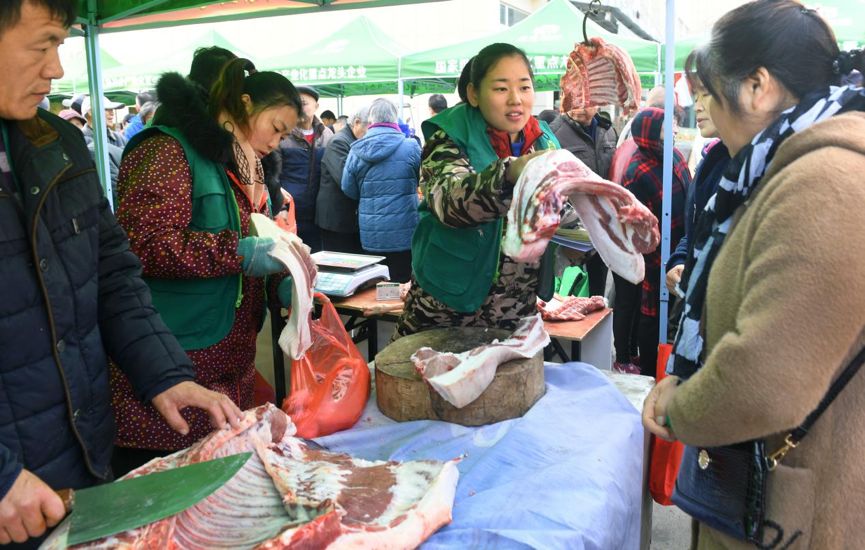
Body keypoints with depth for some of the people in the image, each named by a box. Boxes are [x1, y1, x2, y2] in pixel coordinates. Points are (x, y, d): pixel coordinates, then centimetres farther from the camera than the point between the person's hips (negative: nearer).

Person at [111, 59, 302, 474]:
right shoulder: (168, 150, -11)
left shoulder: (247, 166, 18)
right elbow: (141, 245, -23)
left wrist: (282, 284, 3)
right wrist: (238, 253, -24)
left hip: (230, 362, 9)